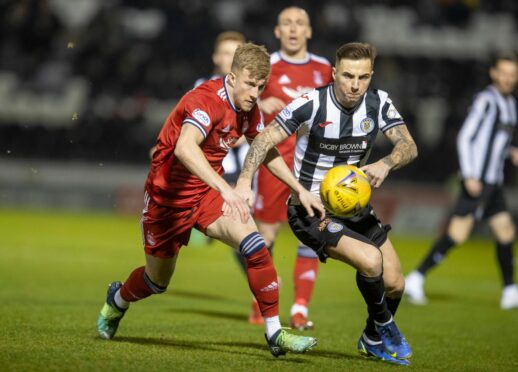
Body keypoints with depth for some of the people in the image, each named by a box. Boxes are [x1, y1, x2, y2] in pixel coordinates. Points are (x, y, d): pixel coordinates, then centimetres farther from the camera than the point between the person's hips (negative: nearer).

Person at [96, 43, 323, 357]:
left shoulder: (249, 108, -5)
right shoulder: (206, 101, -30)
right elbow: (184, 148, -49)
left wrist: (300, 190, 8)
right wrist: (225, 189, -59)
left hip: (208, 192, 5)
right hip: (168, 195, -5)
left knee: (254, 245, -21)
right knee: (157, 280, 13)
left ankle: (275, 333, -17)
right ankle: (117, 300, 49)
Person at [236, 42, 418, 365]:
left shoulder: (378, 102, -6)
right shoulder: (310, 105, -20)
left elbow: (409, 146, -11)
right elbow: (265, 140, -15)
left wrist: (386, 164, -33)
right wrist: (244, 182, -29)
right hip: (311, 211, -6)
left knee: (394, 284, 1)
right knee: (370, 260, -27)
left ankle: (373, 340, 33)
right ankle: (385, 328, 3)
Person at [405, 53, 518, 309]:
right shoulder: (485, 100, -10)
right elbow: (465, 137, -14)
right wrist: (469, 176, -20)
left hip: (494, 183, 9)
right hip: (477, 181, -9)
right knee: (458, 233, -15)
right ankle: (416, 280, -10)